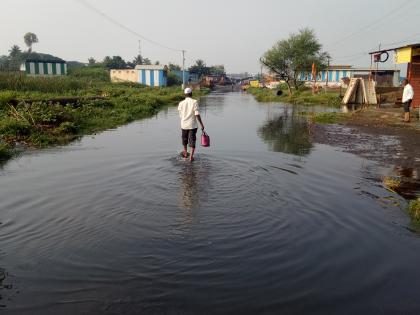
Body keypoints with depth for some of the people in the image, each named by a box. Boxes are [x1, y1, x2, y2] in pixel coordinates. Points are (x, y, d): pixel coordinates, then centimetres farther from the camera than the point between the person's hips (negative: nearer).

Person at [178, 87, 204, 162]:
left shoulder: (181, 103, 0)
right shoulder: (194, 102, -8)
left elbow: (181, 116, 4)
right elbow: (197, 114, -15)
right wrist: (201, 124, -10)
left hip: (184, 125, 3)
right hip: (192, 125, -2)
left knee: (184, 139, 22)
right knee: (192, 141, 4)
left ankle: (185, 153, 37)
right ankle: (191, 156, -7)